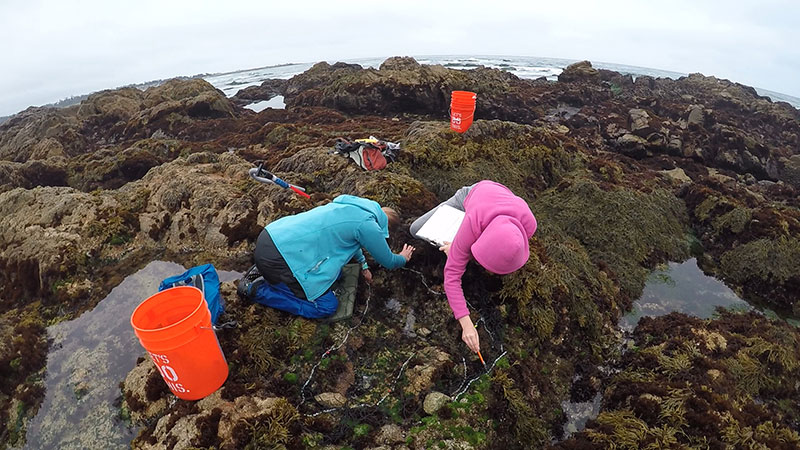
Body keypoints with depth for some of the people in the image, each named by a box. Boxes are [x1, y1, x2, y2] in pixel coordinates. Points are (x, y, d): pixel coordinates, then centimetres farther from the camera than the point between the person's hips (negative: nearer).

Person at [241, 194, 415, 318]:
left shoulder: (352, 203, 14)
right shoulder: (368, 225, -11)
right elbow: (388, 262, 6)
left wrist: (363, 264, 33)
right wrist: (403, 258, 28)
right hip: (276, 257, -9)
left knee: (334, 274, 18)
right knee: (327, 306, -1)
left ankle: (265, 271, 18)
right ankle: (257, 290, 2)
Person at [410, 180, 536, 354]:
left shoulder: (528, 225, -40)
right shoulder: (472, 224, -48)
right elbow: (452, 274, -43)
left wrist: (459, 249, -29)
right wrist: (466, 323, -50)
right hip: (469, 195, -1)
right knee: (417, 231, 0)